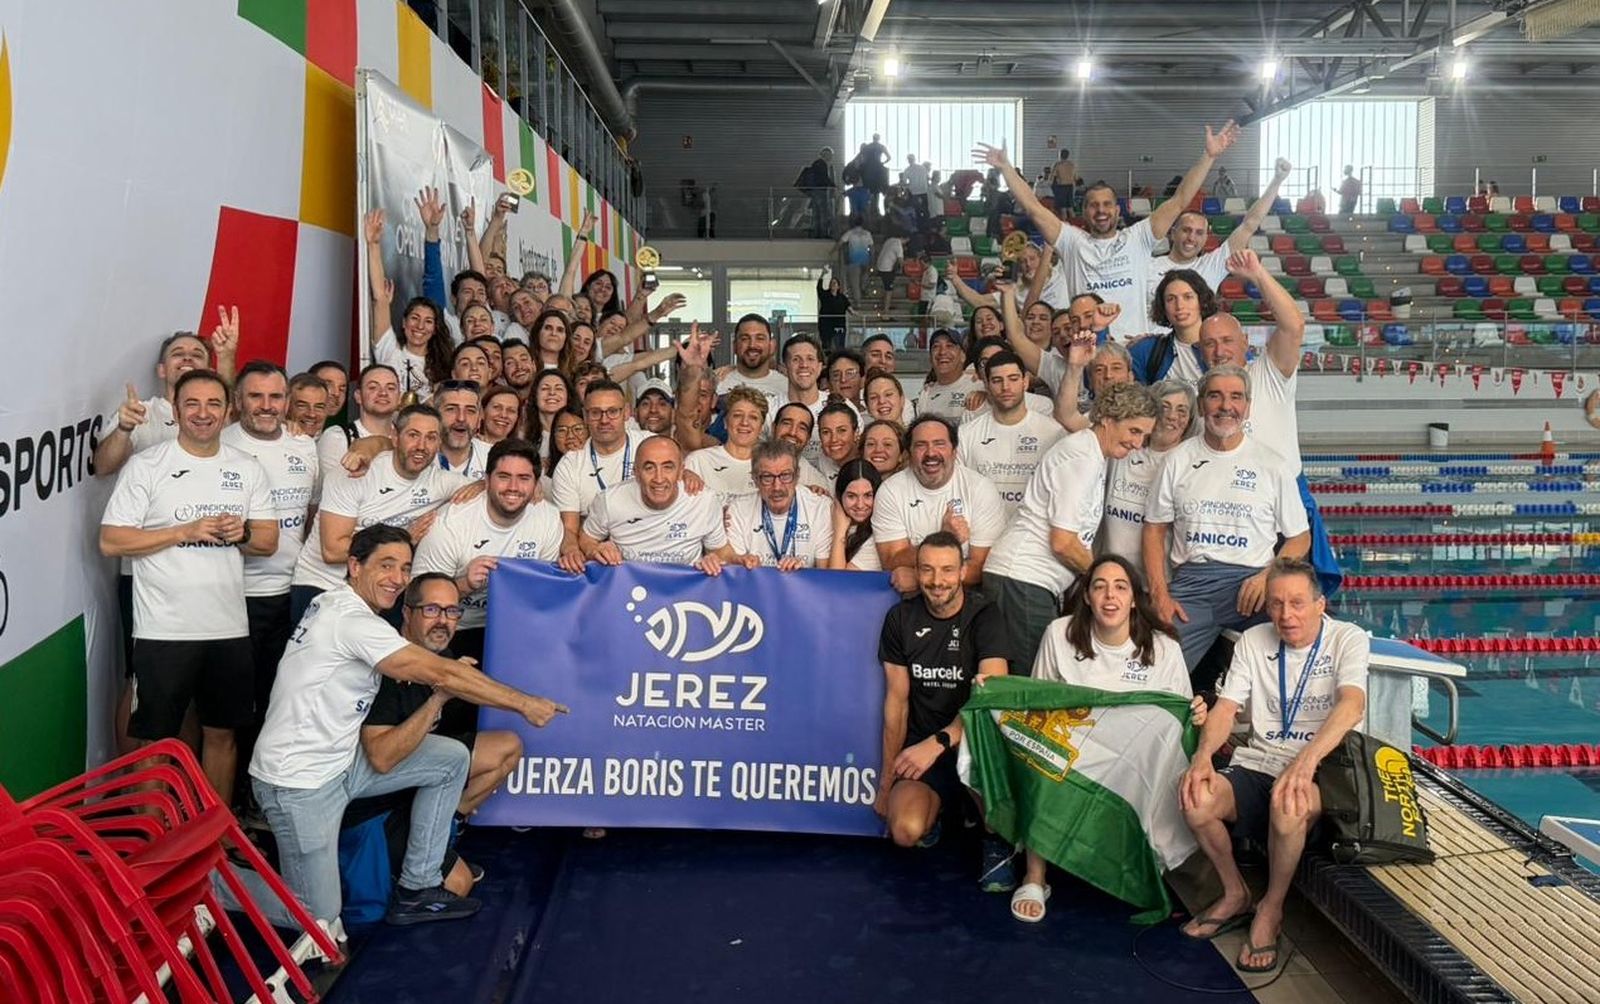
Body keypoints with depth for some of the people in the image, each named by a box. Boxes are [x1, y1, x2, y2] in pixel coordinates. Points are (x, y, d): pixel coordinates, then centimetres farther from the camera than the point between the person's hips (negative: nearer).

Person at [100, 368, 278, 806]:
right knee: (155, 741, 4)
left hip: (229, 627, 4)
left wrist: (241, 534, -13)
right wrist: (187, 531, -16)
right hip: (163, 631, -4)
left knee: (221, 733, 14)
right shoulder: (146, 465, -4)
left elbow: (269, 541, 9)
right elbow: (110, 541, -9)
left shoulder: (247, 469, 8)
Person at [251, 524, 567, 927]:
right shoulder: (352, 619, -22)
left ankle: (417, 890, 8)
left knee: (453, 758, 3)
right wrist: (524, 704, -18)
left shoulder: (336, 604, 9)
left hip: (340, 758, 10)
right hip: (298, 783, -10)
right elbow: (443, 674, -23)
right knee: (317, 918, -4)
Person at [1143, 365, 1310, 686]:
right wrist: (1160, 594, -1)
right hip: (1190, 581, 1)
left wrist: (1268, 577, -9)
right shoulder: (1178, 460, 12)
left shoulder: (1273, 465, 9)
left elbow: (1299, 537, 11)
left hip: (1250, 581, 0)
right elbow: (1155, 529, 13)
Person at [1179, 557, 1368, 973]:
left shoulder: (1348, 639, -5)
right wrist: (1203, 755, -21)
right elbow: (1226, 707, 2)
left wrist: (1306, 760, -40)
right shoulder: (1253, 641, 9)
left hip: (1320, 772, -4)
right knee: (1196, 802, -27)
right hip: (1256, 765, 4)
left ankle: (1271, 909, -11)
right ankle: (1235, 895, 4)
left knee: (1287, 804, -39)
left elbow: (1351, 705, -23)